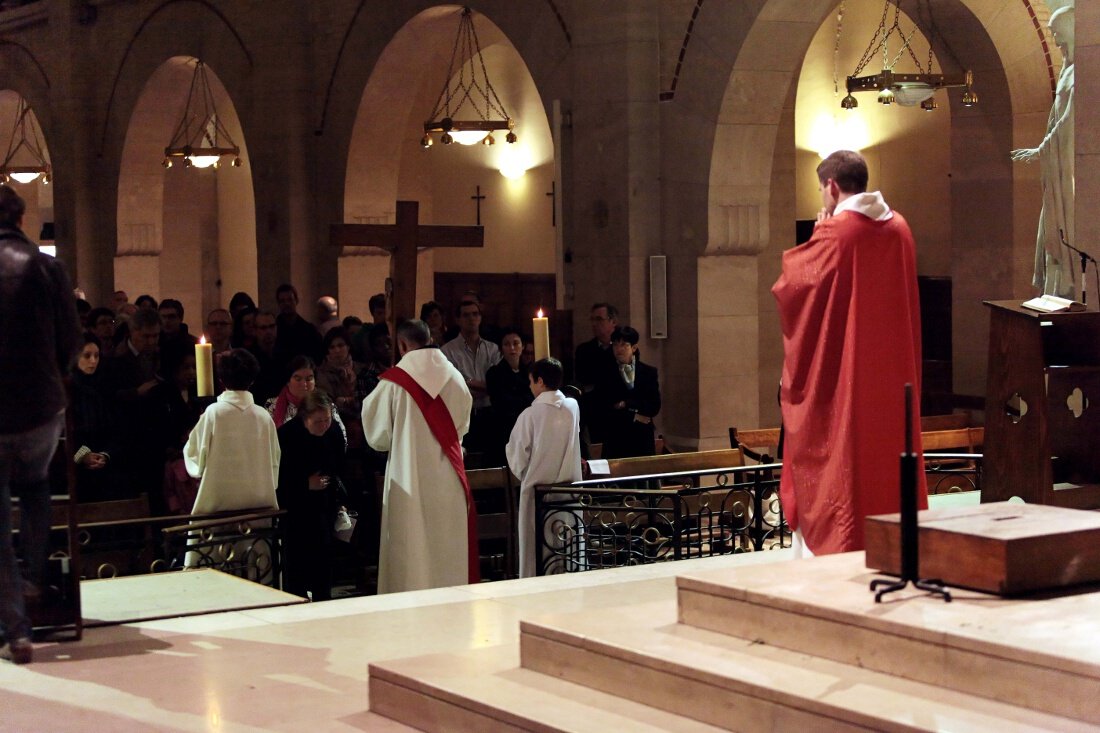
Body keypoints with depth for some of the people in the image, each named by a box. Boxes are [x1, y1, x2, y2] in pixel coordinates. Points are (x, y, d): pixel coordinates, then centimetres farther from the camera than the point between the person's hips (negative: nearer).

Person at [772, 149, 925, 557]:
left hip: (841, 373, -6)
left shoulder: (835, 233, -15)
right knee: (887, 448, 11)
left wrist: (816, 238, 3)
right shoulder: (898, 228, 5)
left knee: (840, 454, -1)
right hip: (891, 370, 6)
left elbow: (794, 284, -9)